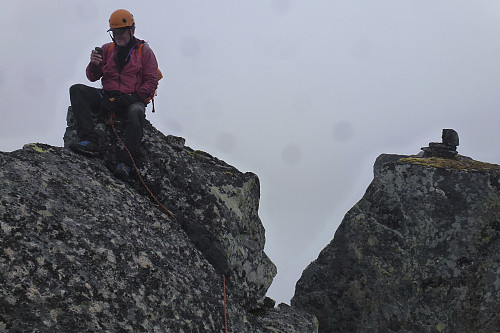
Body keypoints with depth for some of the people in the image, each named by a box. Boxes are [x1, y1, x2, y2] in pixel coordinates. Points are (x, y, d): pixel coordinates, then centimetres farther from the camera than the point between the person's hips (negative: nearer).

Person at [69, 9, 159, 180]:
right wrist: (94, 64, -8)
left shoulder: (144, 51, 10)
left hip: (132, 100, -4)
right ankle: (89, 141, -35)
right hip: (107, 98, 4)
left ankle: (124, 163, -45)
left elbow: (151, 81, 4)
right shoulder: (107, 49, 18)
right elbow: (93, 77, 14)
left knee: (137, 112, -39)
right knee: (77, 90, -20)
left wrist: (137, 96, -13)